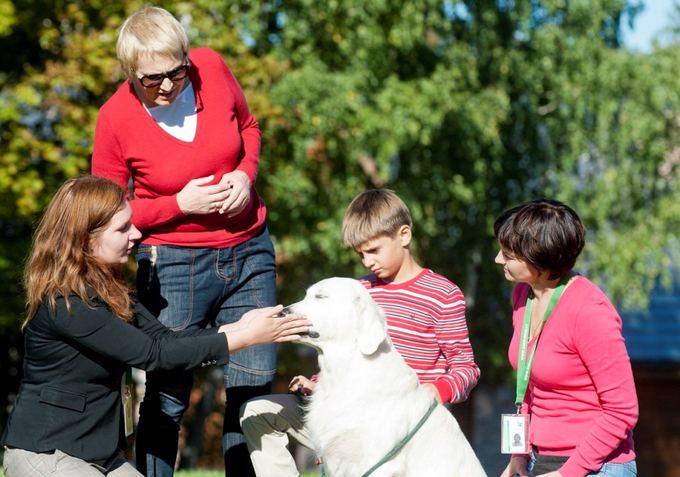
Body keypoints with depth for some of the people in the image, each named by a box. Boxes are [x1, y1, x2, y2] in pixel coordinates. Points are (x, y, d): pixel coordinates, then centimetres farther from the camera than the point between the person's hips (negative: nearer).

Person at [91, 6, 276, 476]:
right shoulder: (116, 119, -15)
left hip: (250, 252, 4)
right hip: (175, 262, -4)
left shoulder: (212, 67, -7)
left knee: (254, 388, 8)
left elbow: (248, 127, 13)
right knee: (167, 397, -1)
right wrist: (178, 204, -17)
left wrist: (245, 174, -7)